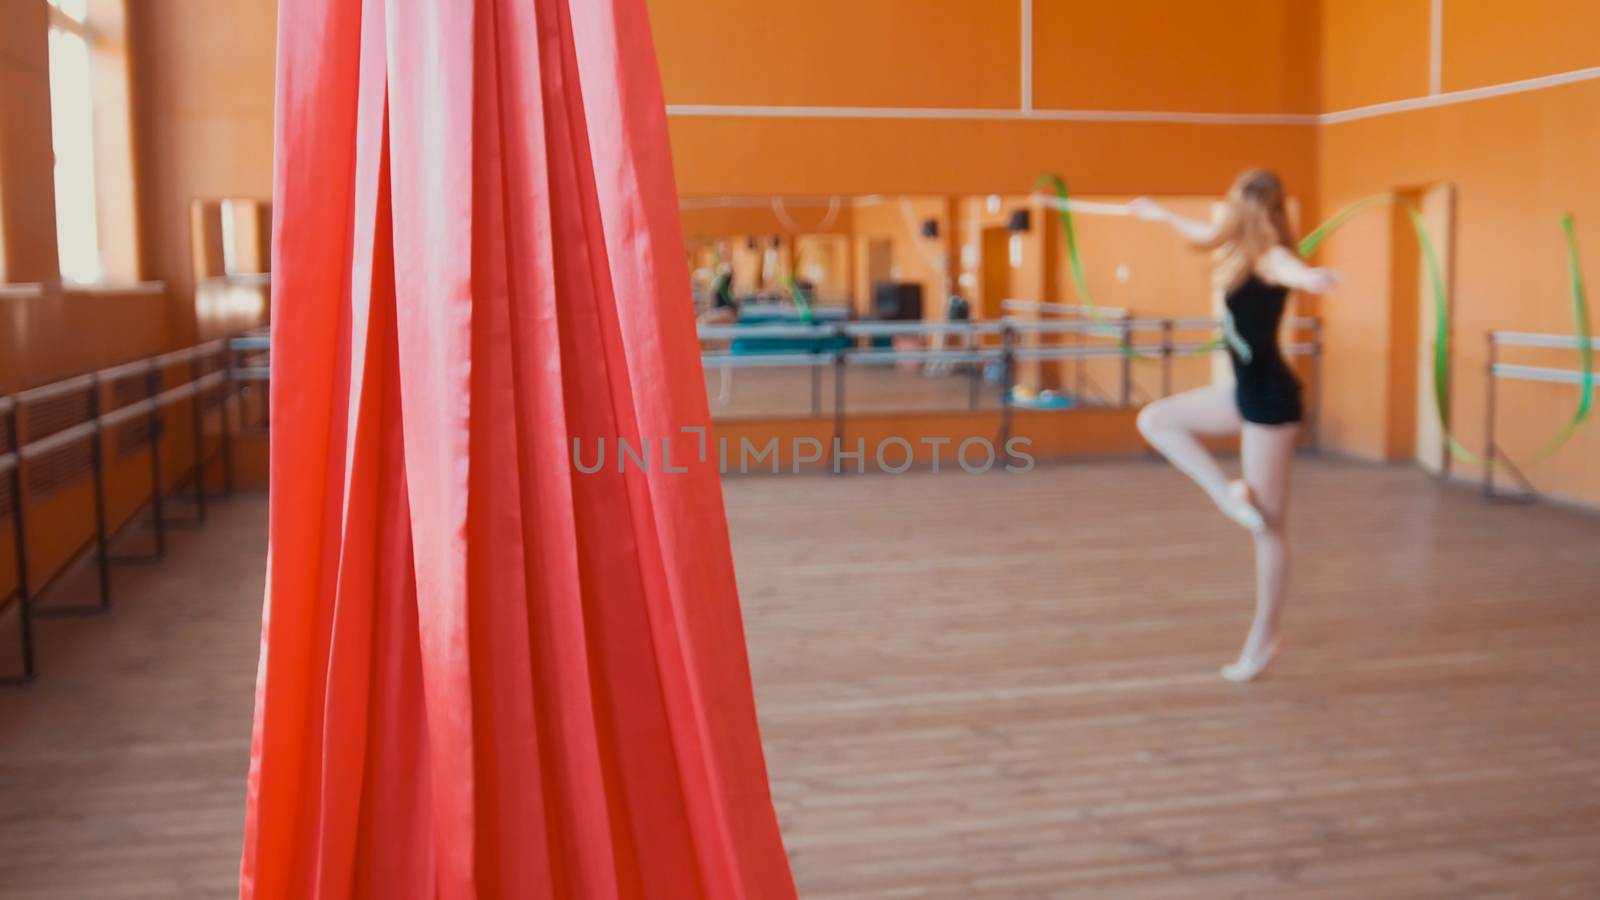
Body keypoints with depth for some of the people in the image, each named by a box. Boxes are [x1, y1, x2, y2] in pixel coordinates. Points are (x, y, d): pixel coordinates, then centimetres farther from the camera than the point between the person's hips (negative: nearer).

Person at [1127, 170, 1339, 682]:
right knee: (1155, 420, 15)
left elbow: (1295, 272, -44)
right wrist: (1160, 214, 47)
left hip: (1270, 397, -9)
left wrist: (1311, 279, -69)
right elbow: (1204, 235, 30)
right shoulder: (1246, 252, 8)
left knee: (1270, 526, 0)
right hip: (1247, 390, 9)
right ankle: (1231, 497, 2)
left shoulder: (1271, 258, -19)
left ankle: (1264, 637, 13)